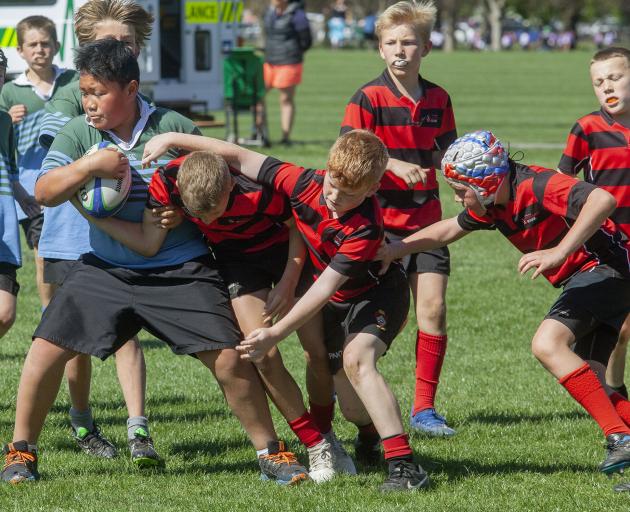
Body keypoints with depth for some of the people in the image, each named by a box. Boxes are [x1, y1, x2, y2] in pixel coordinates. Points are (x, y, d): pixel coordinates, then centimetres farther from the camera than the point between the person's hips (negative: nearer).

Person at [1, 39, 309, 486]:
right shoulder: (78, 134, 0)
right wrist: (89, 166, -23)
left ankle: (271, 451, 8)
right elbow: (44, 192, -10)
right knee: (47, 348, -9)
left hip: (181, 272, -2)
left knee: (228, 357, -9)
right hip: (104, 269, 2)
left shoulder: (174, 128, -6)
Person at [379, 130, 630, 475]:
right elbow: (449, 229, 24)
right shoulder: (492, 204, 6)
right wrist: (397, 248, 18)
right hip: (583, 278, 10)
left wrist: (559, 252, -40)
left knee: (547, 344, -24)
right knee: (588, 381, 6)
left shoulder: (537, 185, -23)